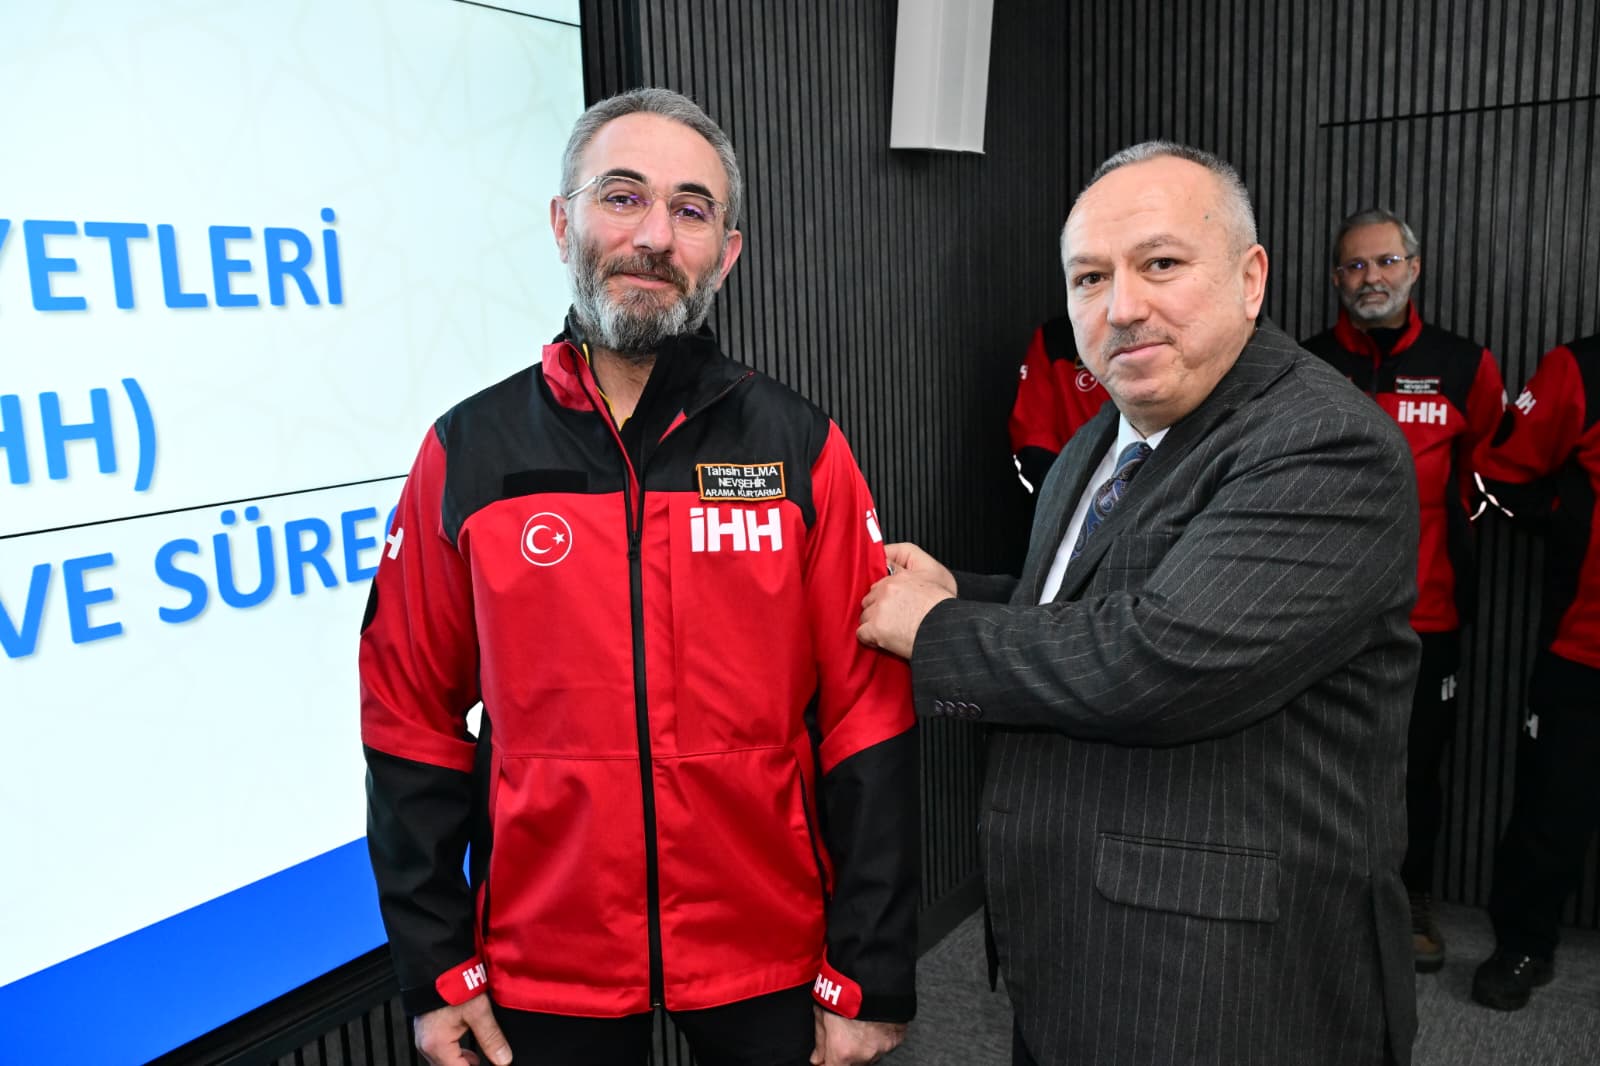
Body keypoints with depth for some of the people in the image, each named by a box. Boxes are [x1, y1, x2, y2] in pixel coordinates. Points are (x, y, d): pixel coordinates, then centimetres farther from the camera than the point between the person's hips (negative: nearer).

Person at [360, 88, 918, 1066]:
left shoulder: (803, 451, -7)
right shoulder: (466, 454, -4)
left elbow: (867, 723, -6)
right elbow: (414, 720, 0)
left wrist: (871, 981, -6)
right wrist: (437, 970, 0)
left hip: (771, 961, 0)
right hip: (542, 970, 1)